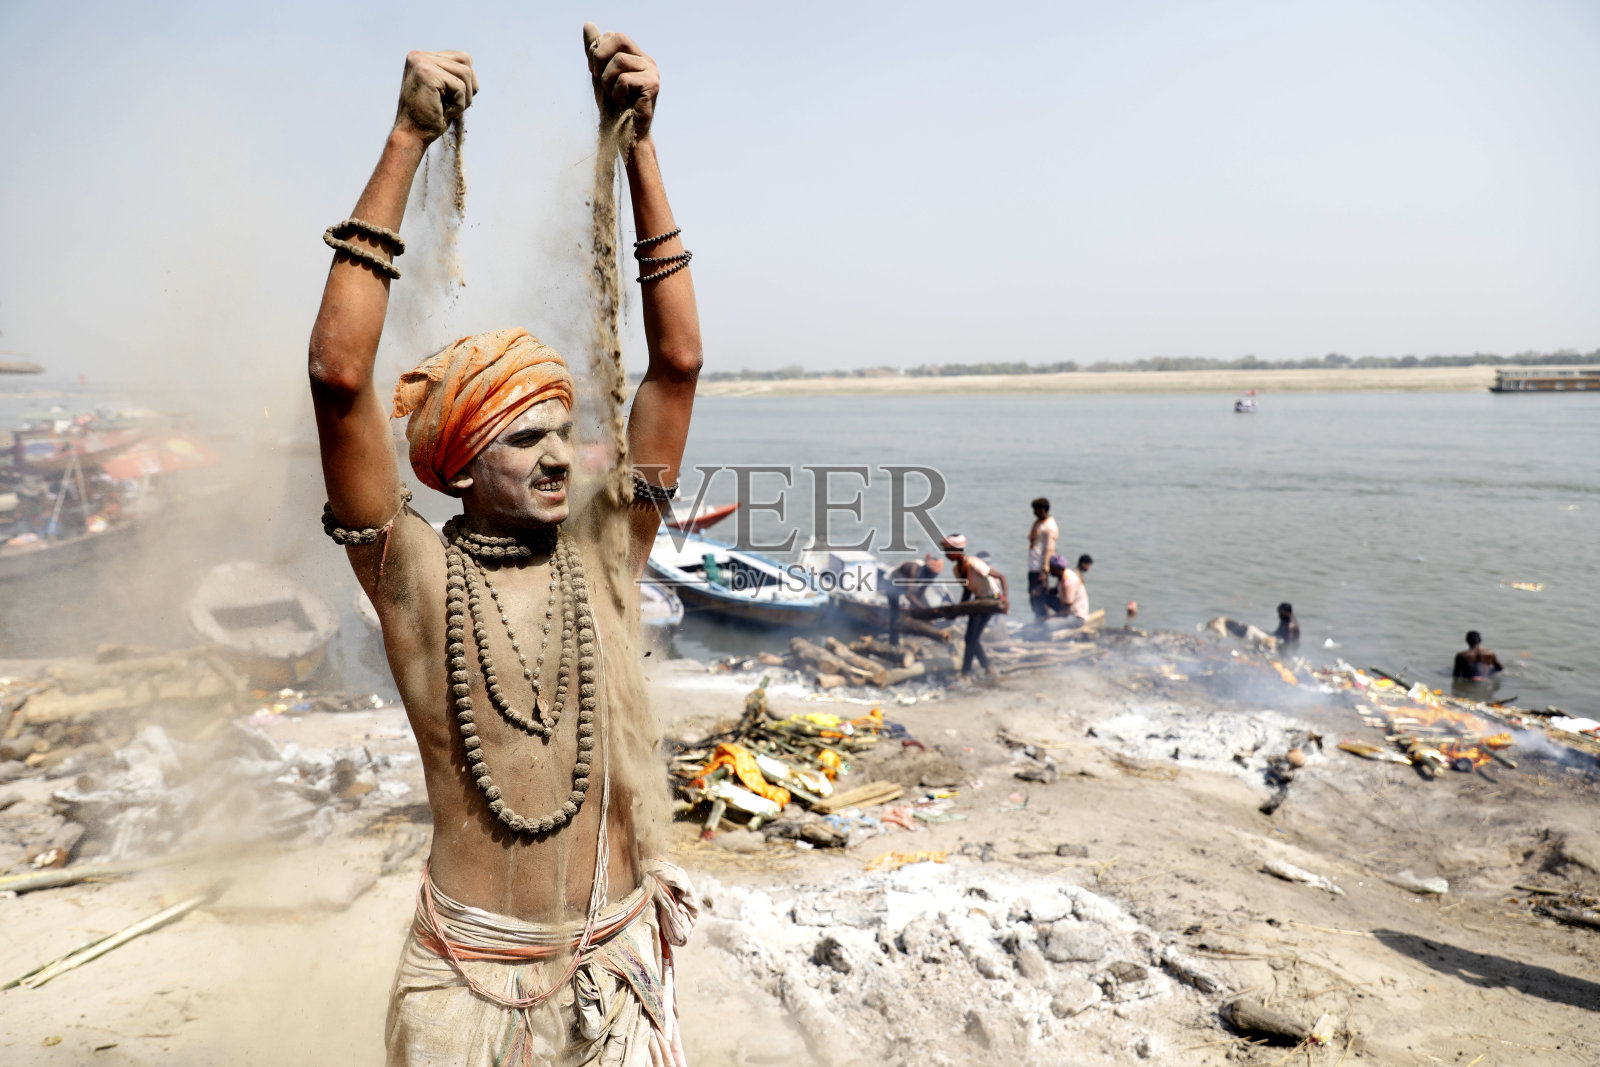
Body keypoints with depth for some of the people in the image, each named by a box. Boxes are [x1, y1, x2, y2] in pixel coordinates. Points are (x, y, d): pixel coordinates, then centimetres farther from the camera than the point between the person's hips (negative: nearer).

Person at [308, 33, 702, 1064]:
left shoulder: (605, 553, -4)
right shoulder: (413, 575, -10)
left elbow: (678, 360, -9)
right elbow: (339, 374, -21)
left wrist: (639, 141, -12)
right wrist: (407, 140, -21)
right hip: (468, 973, -2)